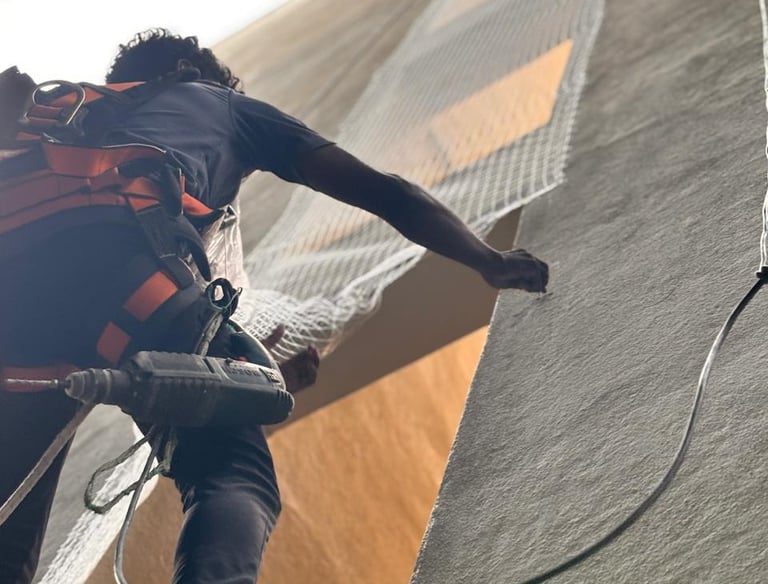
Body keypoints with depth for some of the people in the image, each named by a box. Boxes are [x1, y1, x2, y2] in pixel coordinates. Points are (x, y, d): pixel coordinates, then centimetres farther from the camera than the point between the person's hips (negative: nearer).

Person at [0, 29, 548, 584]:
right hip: (134, 251, -4)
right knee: (237, 477, -3)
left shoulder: (85, 112, 43)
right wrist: (489, 261, 34)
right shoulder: (231, 105, 33)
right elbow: (384, 192, 25)